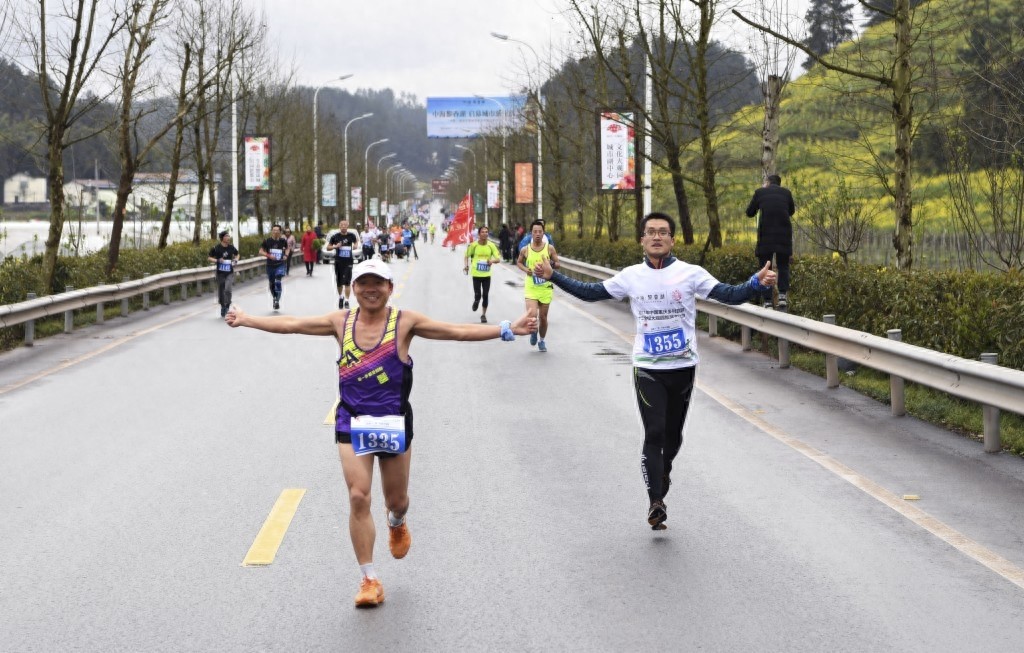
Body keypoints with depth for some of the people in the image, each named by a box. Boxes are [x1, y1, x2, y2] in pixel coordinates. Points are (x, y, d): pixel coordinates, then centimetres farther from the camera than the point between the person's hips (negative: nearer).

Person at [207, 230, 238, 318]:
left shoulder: (231, 247, 0)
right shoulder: (216, 248, -8)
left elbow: (237, 254, 20)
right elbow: (209, 258, -1)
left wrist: (235, 260, 0)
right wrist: (217, 260, -18)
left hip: (230, 273, 0)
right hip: (220, 273, 0)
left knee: (227, 289, -20)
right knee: (221, 292, 9)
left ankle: (227, 307, -9)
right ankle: (223, 307, 31)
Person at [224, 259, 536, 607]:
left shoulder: (405, 321, -6)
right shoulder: (341, 321, 1)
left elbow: (457, 331, -11)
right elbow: (291, 324, 9)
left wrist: (507, 329, -18)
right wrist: (247, 320, 11)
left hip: (394, 422, -1)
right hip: (352, 422, 1)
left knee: (396, 498, 11)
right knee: (358, 497, -9)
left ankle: (397, 524, 52)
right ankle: (369, 580, 1)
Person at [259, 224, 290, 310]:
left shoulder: (283, 241, -2)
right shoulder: (267, 241, -6)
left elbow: (287, 248, 17)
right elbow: (261, 251, -2)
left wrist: (286, 255, -2)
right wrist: (268, 255, -19)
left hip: (280, 265, -2)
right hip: (270, 265, 2)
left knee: (277, 282, -20)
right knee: (272, 284, 12)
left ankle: (277, 301, -17)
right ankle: (275, 298, 36)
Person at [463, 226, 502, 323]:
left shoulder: (491, 245, -4)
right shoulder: (474, 245, -7)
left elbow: (498, 259, -1)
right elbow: (467, 256, 7)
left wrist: (492, 261, -23)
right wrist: (467, 265, -9)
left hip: (487, 274, 1)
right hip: (476, 274, -1)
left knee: (485, 295, 3)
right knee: (478, 295, -5)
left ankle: (483, 314, 18)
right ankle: (476, 301, 33)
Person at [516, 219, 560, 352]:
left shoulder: (549, 248, -3)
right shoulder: (525, 250, -2)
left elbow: (557, 264, 4)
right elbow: (519, 262, 14)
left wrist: (551, 264, -19)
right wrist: (525, 269, -6)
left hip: (545, 287, 1)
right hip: (531, 287, -1)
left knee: (543, 316, 9)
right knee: (532, 315, -17)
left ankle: (542, 340, 31)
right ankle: (533, 332, 16)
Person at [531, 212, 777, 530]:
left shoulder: (691, 274, -7)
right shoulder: (631, 276, -1)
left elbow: (730, 295, -13)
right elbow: (590, 293, 8)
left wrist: (757, 283, -30)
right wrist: (553, 276, 2)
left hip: (683, 368, 0)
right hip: (647, 369, 0)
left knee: (673, 433, 14)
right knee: (653, 433, -10)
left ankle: (664, 470, 46)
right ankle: (656, 503, -4)